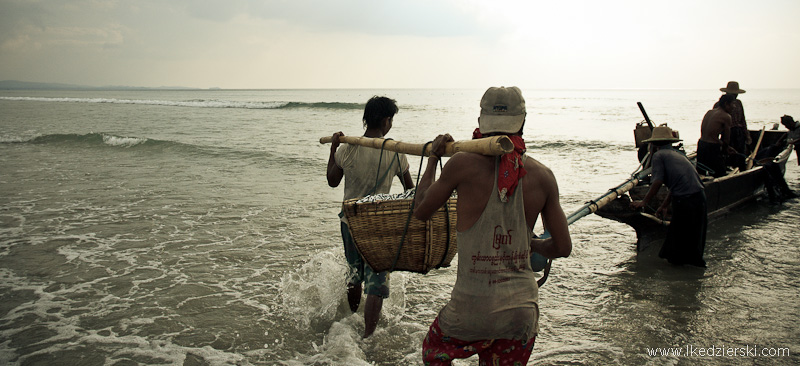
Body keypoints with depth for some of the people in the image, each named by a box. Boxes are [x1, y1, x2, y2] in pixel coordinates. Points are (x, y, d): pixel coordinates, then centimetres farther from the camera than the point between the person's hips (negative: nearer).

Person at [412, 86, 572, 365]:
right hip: (523, 308, 3)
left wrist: (433, 158, 14)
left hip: (472, 306, -3)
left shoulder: (464, 164, -12)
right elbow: (562, 248, 3)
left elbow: (420, 211, 3)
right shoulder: (543, 176, -3)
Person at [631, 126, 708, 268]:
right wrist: (664, 205, 36)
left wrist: (644, 202, 2)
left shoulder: (659, 155, 2)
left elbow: (657, 182, -8)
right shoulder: (678, 154, 26)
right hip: (700, 196, 8)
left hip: (684, 201, -8)